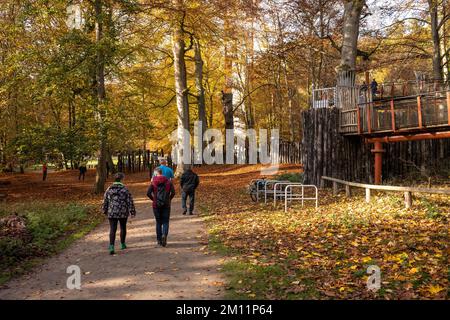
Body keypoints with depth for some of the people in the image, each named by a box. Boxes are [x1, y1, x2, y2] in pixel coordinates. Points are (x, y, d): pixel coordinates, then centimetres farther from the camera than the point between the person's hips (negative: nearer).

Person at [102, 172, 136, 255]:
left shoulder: (109, 189, 2)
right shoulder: (124, 189, -8)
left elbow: (105, 201, 9)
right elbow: (130, 201, -7)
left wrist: (105, 211, 22)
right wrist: (132, 212, 0)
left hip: (112, 213, 2)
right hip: (123, 213, -1)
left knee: (112, 230, 0)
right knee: (123, 228, 18)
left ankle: (111, 247, -13)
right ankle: (122, 244, 30)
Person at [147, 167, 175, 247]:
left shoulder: (153, 182, -3)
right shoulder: (168, 181, 0)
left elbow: (148, 193, -9)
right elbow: (173, 192, -6)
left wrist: (153, 199, 6)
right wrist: (169, 199, 8)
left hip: (156, 205, 0)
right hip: (166, 204, 0)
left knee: (158, 222, 11)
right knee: (165, 222, 6)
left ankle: (159, 240, 14)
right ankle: (164, 235, -19)